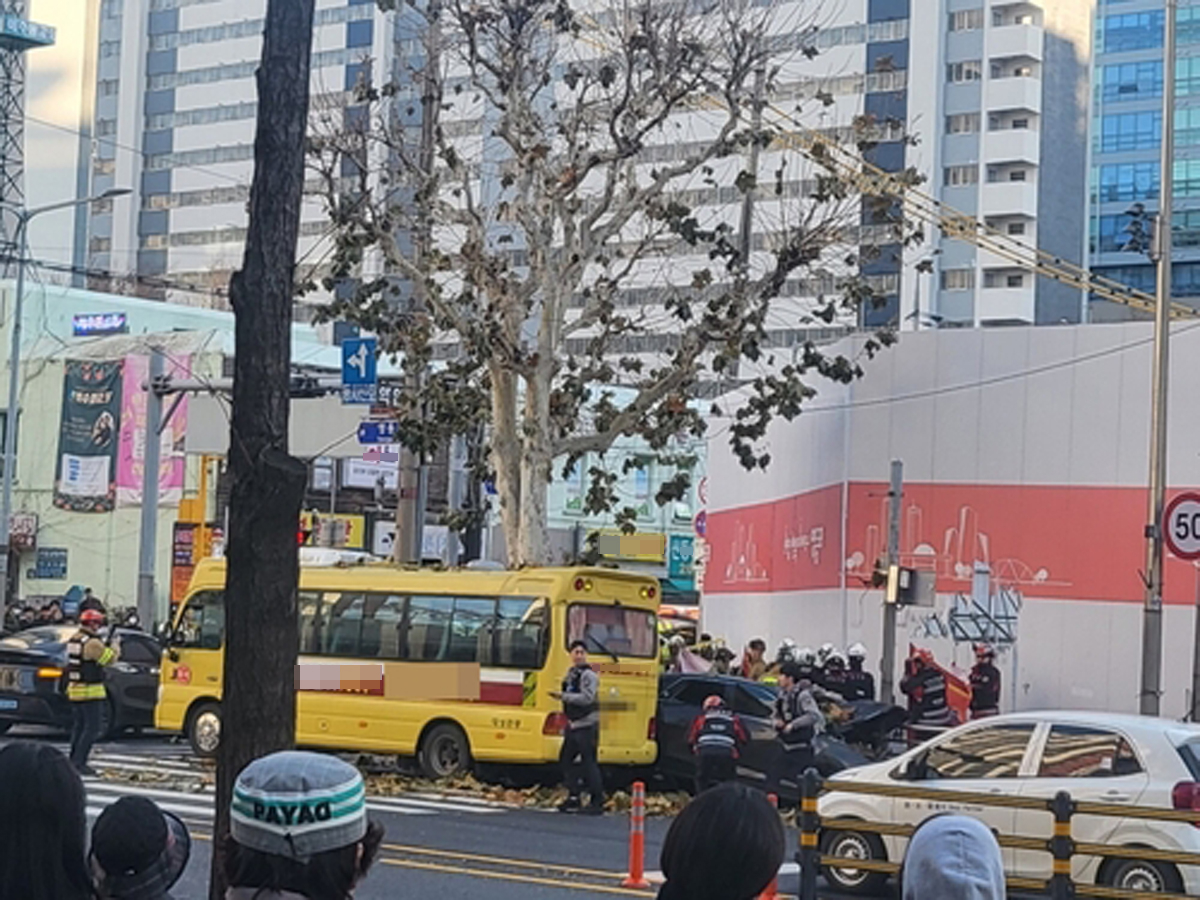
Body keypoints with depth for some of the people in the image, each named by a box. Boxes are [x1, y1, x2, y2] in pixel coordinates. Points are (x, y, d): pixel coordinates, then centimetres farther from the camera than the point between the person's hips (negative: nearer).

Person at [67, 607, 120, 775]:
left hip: (74, 689, 9)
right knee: (92, 728, -6)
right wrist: (115, 648, 9)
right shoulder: (92, 643, -19)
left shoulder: (73, 640, 10)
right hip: (90, 691, -9)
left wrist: (106, 647, 15)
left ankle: (73, 760, 20)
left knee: (78, 727, 17)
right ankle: (79, 762, -9)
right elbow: (110, 659, -11)